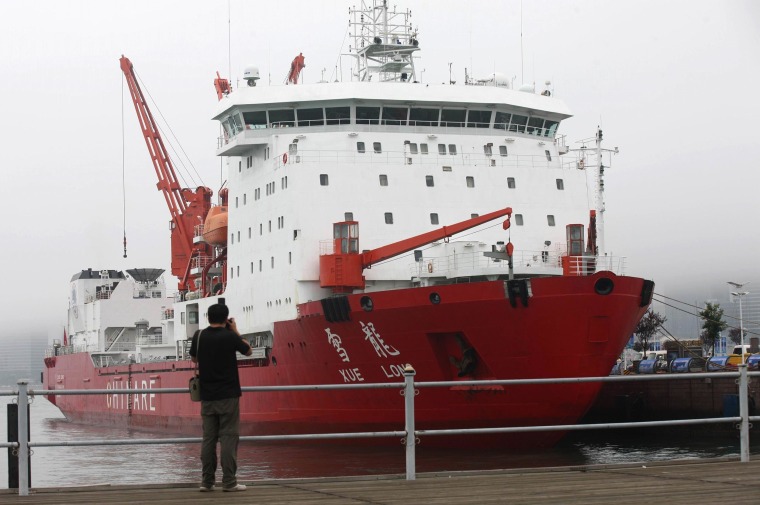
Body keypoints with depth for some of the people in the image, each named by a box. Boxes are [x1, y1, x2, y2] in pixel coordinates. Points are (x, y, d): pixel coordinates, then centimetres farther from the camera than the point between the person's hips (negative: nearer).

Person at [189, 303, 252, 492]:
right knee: (229, 437, -2)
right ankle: (229, 481, -5)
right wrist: (236, 331, 15)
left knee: (208, 438, 8)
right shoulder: (230, 337, -10)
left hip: (207, 396, 4)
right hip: (228, 395, -4)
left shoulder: (199, 337, 0)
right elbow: (249, 351, 8)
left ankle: (207, 481, 7)